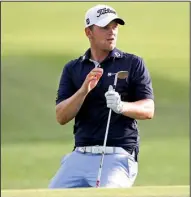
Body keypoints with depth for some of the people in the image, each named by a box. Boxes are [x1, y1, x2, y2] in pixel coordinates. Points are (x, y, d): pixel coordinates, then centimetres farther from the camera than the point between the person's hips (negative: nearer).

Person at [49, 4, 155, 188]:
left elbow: (148, 110, -1)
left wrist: (122, 106, -22)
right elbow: (61, 117, 3)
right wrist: (84, 90, -15)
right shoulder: (72, 68, 13)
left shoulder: (133, 64, 6)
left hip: (119, 155, -3)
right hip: (80, 156, 3)